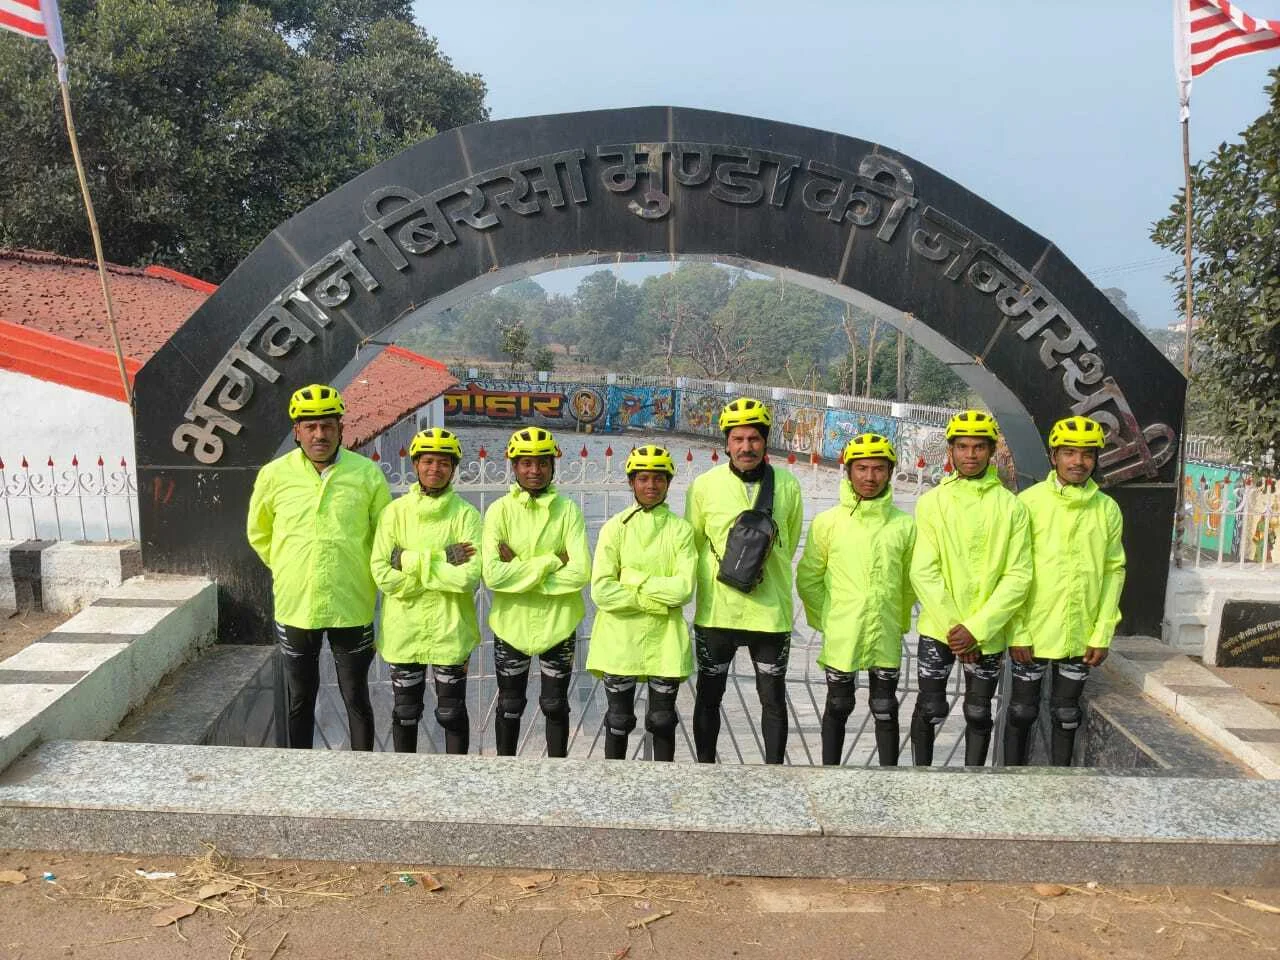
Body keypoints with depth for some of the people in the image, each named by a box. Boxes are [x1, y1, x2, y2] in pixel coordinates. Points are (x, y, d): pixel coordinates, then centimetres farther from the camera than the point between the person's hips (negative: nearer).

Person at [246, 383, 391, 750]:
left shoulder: (367, 473, -7)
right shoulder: (274, 474, -4)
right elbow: (259, 534, 11)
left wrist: (361, 573, 4)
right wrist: (288, 571, 8)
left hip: (352, 607, -1)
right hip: (295, 607, 1)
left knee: (356, 698, 12)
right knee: (299, 701, 15)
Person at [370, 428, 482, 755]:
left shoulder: (466, 514, -6)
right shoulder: (395, 512, -2)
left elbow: (468, 577, -18)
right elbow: (382, 575, -11)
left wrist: (410, 562, -16)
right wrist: (439, 558, -17)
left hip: (450, 632, -1)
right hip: (403, 631, 1)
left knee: (451, 712, 12)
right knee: (405, 712, 15)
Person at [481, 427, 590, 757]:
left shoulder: (568, 510, -6)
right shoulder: (499, 510, -7)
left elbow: (580, 573, -16)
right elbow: (492, 574, -18)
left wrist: (520, 571, -16)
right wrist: (550, 561, -18)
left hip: (558, 624, 0)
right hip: (511, 623, 0)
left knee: (555, 705, 14)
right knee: (509, 706, 16)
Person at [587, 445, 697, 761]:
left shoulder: (681, 530, 1)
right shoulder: (614, 528, -1)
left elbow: (684, 587, -9)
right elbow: (601, 590, -10)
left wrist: (634, 582, -12)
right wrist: (657, 600, -11)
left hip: (665, 640, 1)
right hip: (619, 637, -1)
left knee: (662, 720, 11)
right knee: (618, 720, 9)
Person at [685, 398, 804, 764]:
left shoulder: (788, 486, -2)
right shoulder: (705, 485, -4)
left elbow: (789, 545, 11)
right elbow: (692, 544, 6)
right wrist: (722, 573, 5)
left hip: (771, 610, 0)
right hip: (716, 610, 0)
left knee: (773, 698, 11)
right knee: (709, 696, 13)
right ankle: (705, 765, 29)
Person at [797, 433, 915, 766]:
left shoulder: (905, 525, -1)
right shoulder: (827, 522, -4)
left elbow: (910, 582, 10)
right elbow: (807, 578, 2)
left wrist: (898, 622, 11)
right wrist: (825, 620, 2)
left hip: (886, 638, 1)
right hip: (841, 636, -1)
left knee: (885, 710, 11)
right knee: (838, 707, 11)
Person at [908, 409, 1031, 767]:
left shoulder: (1011, 506, -2)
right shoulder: (932, 502, -3)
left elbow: (1018, 576, -7)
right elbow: (923, 572, -8)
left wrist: (976, 628, -14)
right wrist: (953, 627, -14)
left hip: (988, 633, 1)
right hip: (938, 628, 0)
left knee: (978, 713, 12)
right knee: (930, 709, 6)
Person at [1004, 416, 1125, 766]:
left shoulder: (1108, 509, 1)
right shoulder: (1029, 502, -8)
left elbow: (1114, 571, 4)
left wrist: (1103, 633, 0)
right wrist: (1018, 631, -11)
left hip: (1081, 635, 2)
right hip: (1033, 631, -2)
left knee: (1066, 715, 14)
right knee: (1022, 711, 10)